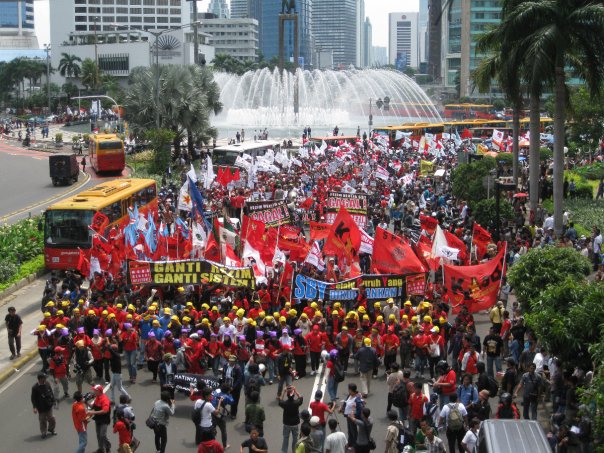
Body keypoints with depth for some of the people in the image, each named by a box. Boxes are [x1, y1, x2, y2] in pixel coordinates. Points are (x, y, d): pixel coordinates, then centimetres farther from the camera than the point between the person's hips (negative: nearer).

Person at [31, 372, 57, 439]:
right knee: (43, 421, 8)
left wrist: (53, 401, 12)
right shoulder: (35, 387, -17)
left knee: (51, 418, 11)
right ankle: (44, 433, 25)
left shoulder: (47, 384, -2)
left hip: (49, 406, 4)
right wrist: (35, 407, -18)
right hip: (41, 408, -4)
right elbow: (33, 398, -13)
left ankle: (51, 429, 36)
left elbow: (51, 393, 11)